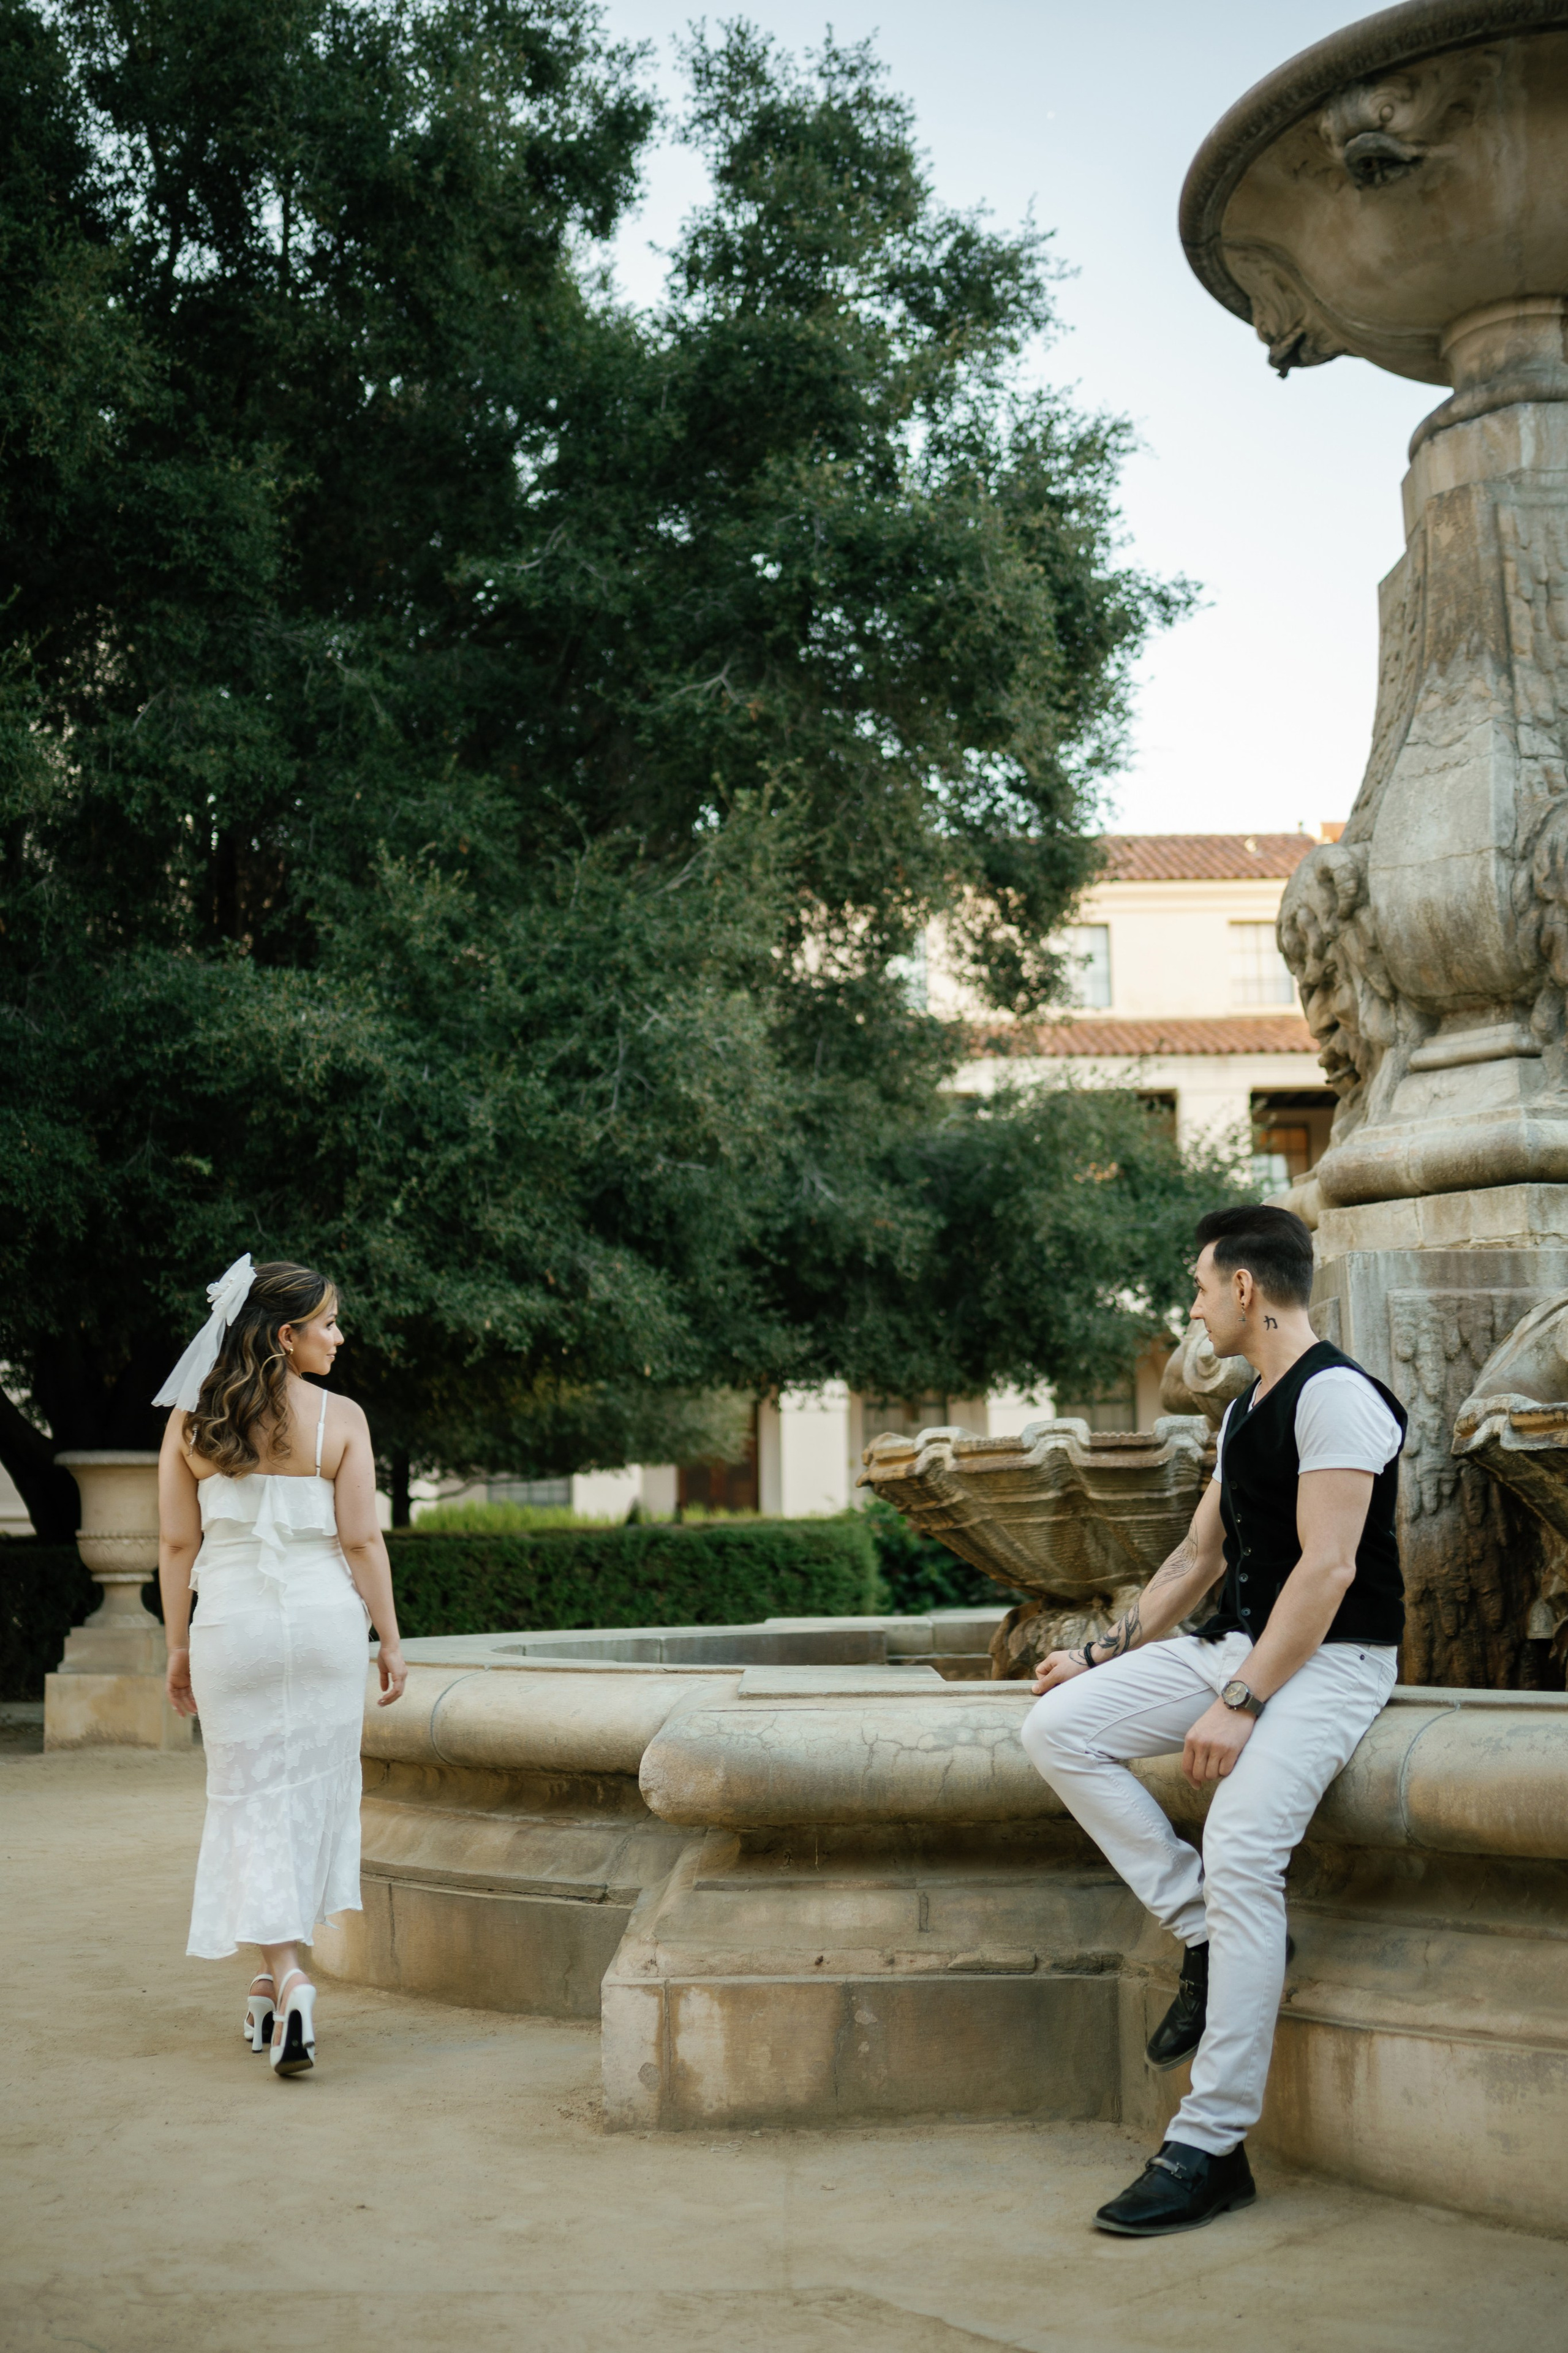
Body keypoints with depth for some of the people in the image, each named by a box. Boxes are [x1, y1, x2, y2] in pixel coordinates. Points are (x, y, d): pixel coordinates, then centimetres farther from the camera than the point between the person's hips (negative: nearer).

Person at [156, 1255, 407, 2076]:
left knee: (250, 1800, 6)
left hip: (231, 1622, 1)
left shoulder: (190, 1421, 0)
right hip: (324, 1615, -1)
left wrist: (178, 1647, 9)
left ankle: (285, 1978, -8)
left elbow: (177, 1543, 1)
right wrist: (390, 1638, 2)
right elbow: (361, 1540, -7)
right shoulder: (339, 1419, -7)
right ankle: (278, 1981, 23)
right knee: (316, 1791, 14)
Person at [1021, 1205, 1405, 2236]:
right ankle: (1207, 1933, -6)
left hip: (1331, 1657, -9)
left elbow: (1327, 1568, -21)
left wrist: (1240, 1703, -25)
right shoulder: (1246, 1412, 17)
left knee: (1240, 1852, -26)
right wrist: (1101, 1655, 20)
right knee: (1060, 1727, -6)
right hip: (1237, 1644, 9)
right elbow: (1199, 1557, 24)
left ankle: (1212, 2149, -21)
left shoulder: (1337, 1395, -13)